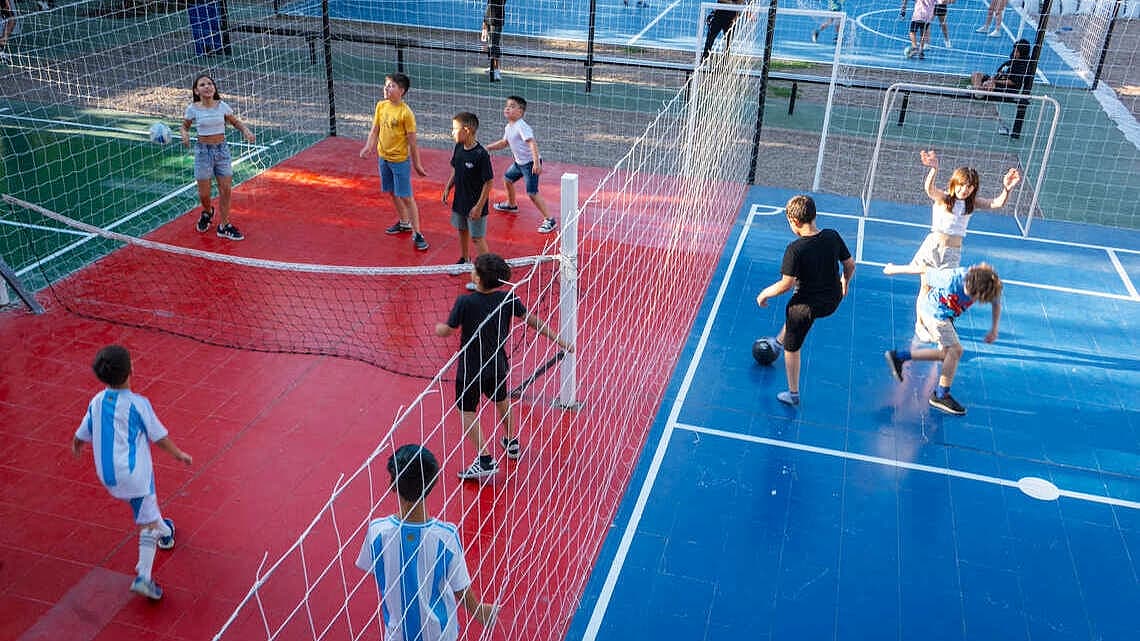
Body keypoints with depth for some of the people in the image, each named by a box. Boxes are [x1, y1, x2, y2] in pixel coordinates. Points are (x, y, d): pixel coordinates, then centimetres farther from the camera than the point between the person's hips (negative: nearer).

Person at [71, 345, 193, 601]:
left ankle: (165, 531, 52)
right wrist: (179, 454, 9)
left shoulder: (96, 402, 2)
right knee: (148, 522, -2)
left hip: (107, 475, 7)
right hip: (135, 472, -7)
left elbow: (82, 435, 16)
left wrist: (76, 447, 39)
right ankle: (143, 576, -13)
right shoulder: (138, 404, -15)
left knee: (146, 506, 31)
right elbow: (159, 438, -8)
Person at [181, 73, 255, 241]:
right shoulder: (193, 109, -8)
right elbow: (185, 126, 6)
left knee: (226, 190, 0)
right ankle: (207, 212, 37)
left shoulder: (222, 106, -3)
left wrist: (246, 130, -11)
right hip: (203, 151, -2)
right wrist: (185, 136, -16)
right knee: (204, 194, 1)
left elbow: (236, 122, 9)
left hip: (222, 150, 2)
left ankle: (224, 226, 15)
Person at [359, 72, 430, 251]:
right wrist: (368, 147, -12)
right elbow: (375, 130, 6)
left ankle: (417, 234, 2)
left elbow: (412, 141, -14)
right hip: (383, 157, 7)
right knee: (393, 193, 19)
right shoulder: (381, 106, 1)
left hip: (400, 160, -7)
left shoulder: (406, 113, -18)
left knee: (406, 197, -5)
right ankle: (404, 223, 38)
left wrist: (417, 164, -9)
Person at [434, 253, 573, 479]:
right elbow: (532, 321, -4)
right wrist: (559, 340, 7)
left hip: (471, 369, -5)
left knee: (467, 411, 8)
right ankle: (512, 443, 45)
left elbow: (446, 331, -16)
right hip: (498, 365, 5)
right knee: (502, 401, 28)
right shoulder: (507, 299, -11)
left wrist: (439, 327, 9)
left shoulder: (465, 302, -23)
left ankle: (485, 461, 4)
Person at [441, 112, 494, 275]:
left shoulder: (481, 155, -24)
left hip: (475, 205, -8)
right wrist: (447, 189, 11)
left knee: (477, 238, -1)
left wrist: (479, 206, -21)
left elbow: (489, 182, -20)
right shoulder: (458, 148, -2)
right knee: (462, 231, 24)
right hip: (460, 201, 8)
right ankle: (465, 260, 46)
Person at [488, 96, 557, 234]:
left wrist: (536, 163, -42)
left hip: (530, 163, -10)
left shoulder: (522, 127, -22)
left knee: (532, 193, -16)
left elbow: (532, 143, -33)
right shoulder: (508, 128, 8)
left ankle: (550, 220, -12)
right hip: (519, 162, 10)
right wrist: (487, 148, 24)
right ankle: (511, 204, 53)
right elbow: (504, 143, 27)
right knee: (507, 179, 27)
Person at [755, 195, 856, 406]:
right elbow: (850, 265, 0)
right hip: (833, 301, 6)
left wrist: (765, 294, -6)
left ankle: (793, 394, 32)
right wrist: (845, 282, 21)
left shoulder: (795, 249, -27)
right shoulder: (833, 236, -11)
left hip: (807, 305, -6)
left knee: (792, 348, 18)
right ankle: (779, 342, 59)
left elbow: (787, 284, -24)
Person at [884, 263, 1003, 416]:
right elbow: (924, 269, -23)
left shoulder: (988, 286, -20)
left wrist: (994, 330, -5)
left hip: (946, 315, 7)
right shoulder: (952, 280, -36)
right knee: (955, 350, -11)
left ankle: (898, 356, 19)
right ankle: (941, 396, 2)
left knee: (946, 353, 14)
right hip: (934, 311, -7)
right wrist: (894, 270, -12)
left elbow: (996, 303, 2)